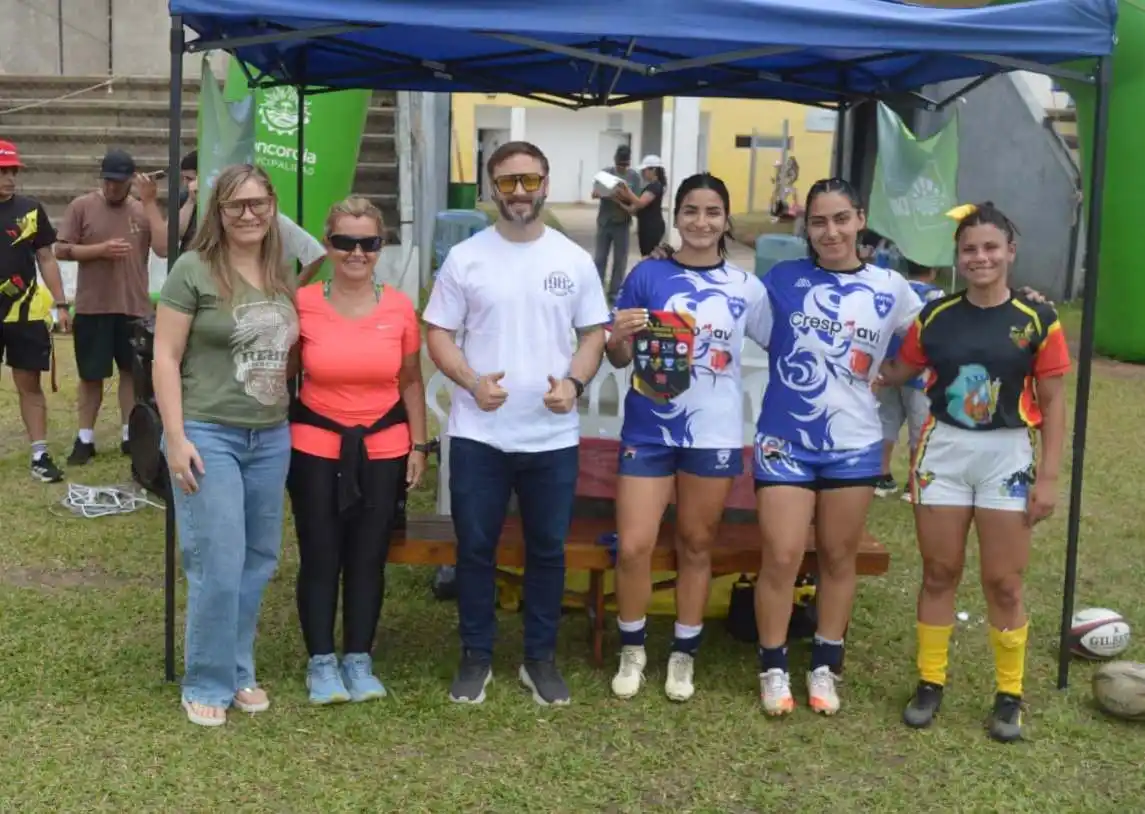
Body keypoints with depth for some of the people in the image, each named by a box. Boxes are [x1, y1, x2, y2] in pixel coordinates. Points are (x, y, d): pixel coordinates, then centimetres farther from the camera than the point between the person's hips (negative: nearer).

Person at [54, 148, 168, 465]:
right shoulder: (82, 206, -1)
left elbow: (163, 248, -11)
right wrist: (100, 249, -16)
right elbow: (61, 250, -3)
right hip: (92, 307, -1)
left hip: (134, 307, 1)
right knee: (91, 375, 7)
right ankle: (85, 439, 16)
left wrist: (150, 203, -13)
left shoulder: (144, 210, 2)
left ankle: (130, 435, 19)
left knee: (132, 371, 9)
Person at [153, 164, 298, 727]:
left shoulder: (282, 275, 9)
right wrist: (176, 438, -14)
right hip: (208, 436, -6)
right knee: (217, 567, -4)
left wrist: (293, 423, 12)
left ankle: (239, 671, 27)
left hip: (271, 438, 6)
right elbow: (165, 357, -8)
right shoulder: (194, 270, -8)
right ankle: (207, 684, 12)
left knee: (258, 561, 12)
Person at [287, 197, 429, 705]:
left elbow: (410, 382, 8)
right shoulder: (303, 304, -7)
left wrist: (419, 445, 5)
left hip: (383, 449, 2)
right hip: (316, 448, -1)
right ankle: (321, 662, 19)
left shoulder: (399, 308, -2)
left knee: (369, 557, 9)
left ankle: (359, 659, 23)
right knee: (320, 557, 5)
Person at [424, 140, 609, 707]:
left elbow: (593, 333, 8)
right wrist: (471, 381, -17)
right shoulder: (465, 257, 1)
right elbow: (438, 332, 1)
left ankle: (541, 658, 24)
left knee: (548, 550, 9)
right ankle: (476, 656, 21)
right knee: (475, 548, 6)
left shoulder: (575, 260, 4)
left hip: (553, 437, 1)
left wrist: (574, 382, -12)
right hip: (478, 435, -1)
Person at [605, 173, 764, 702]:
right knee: (633, 545, -6)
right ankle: (632, 649, 17)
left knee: (696, 546, 11)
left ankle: (684, 654, 26)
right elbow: (620, 359, 2)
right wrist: (618, 336, -19)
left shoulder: (747, 287, 3)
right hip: (649, 431, -1)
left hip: (715, 433, 1)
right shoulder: (647, 275, -1)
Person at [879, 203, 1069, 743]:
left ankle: (1010, 694, 19)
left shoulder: (1037, 320, -5)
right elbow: (895, 372, 13)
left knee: (1003, 583, 4)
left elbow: (1052, 403, -3)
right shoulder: (936, 316, 0)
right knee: (939, 573, 9)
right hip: (943, 449, 2)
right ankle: (930, 682, 22)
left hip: (1006, 454, -2)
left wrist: (1048, 476, -6)